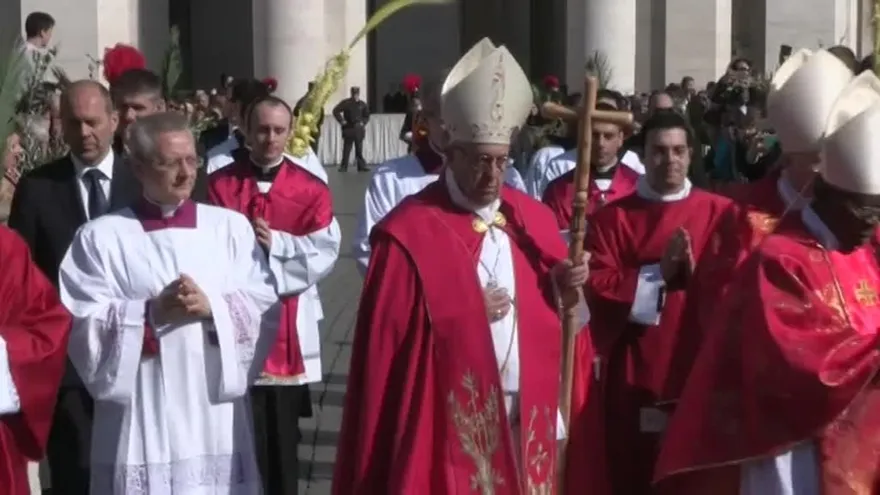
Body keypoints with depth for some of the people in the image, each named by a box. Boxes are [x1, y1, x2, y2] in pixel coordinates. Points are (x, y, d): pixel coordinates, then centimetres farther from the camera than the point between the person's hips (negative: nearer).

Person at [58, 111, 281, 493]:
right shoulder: (100, 237, 1)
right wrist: (150, 312, -16)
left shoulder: (231, 226, 7)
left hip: (215, 418, 2)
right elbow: (81, 326, -4)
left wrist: (213, 307, -15)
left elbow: (265, 308, 2)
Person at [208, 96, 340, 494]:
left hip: (289, 326, 1)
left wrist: (276, 244, -16)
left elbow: (324, 253, -6)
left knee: (283, 431, 10)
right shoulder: (220, 185, 2)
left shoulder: (311, 189, 4)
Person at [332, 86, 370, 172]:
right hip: (348, 129, -2)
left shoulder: (362, 104, 6)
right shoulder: (346, 103, -3)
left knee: (359, 150, 4)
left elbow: (367, 116, 16)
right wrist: (342, 121, -7)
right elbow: (336, 111, -2)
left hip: (359, 130, 2)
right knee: (346, 149, 0)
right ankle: (343, 167, 6)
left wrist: (363, 122, -1)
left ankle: (361, 166, 6)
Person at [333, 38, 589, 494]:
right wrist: (464, 314, -15)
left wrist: (564, 292, -4)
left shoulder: (532, 220, 10)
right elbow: (391, 334, -10)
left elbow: (552, 318, 17)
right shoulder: (411, 232, -9)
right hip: (446, 428, -5)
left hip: (524, 423, 6)